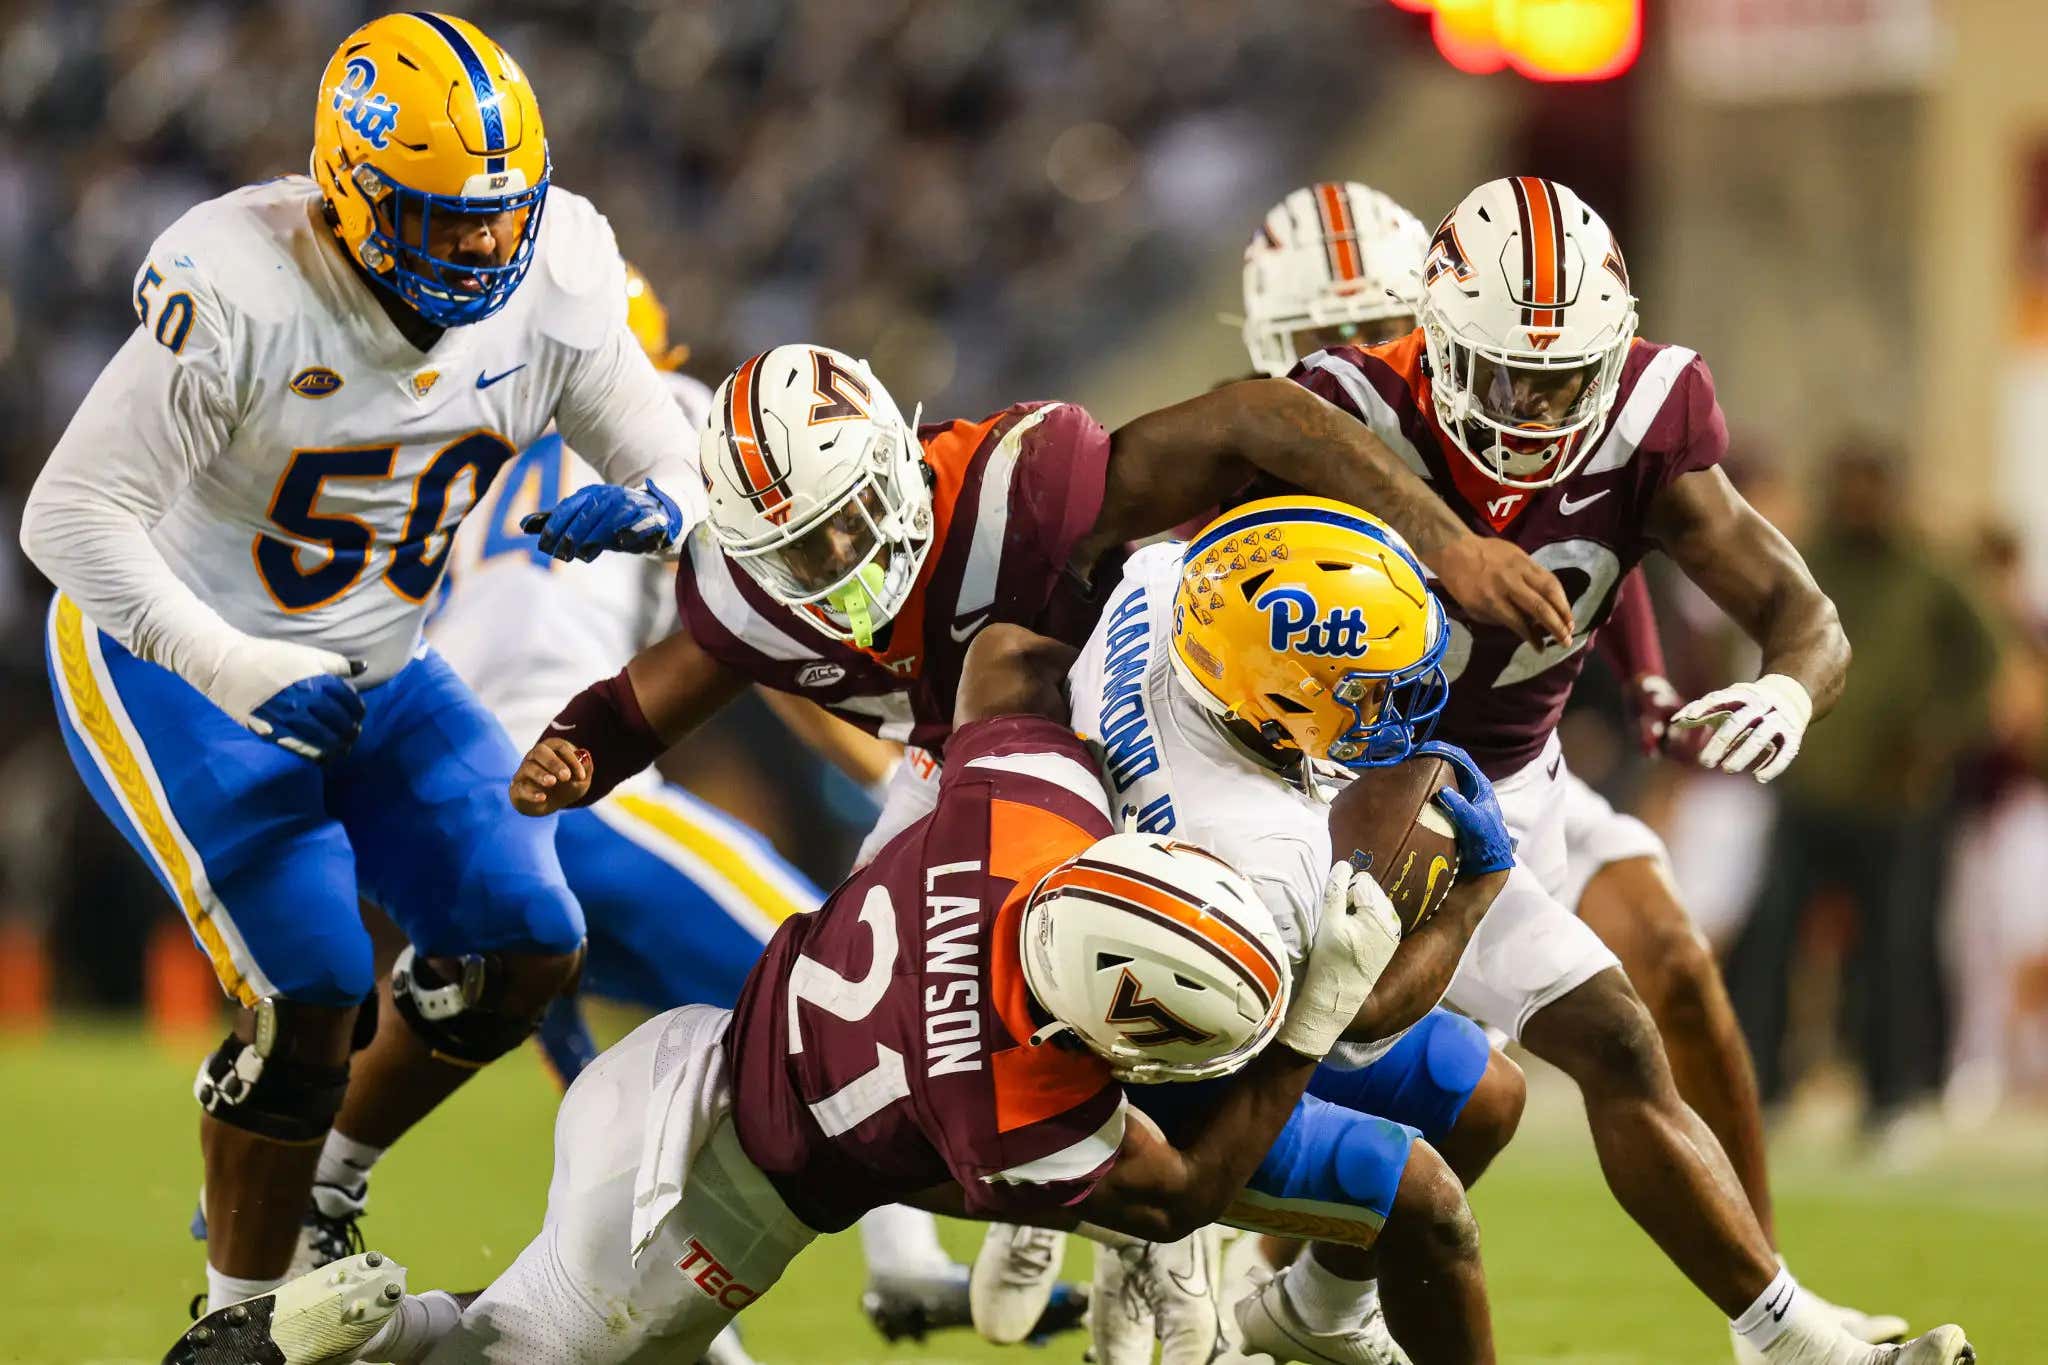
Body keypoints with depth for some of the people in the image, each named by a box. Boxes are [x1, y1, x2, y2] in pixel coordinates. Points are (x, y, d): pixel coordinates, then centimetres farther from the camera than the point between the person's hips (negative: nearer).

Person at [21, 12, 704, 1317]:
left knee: (525, 949, -2)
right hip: (172, 667, -6)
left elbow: (674, 464, -3)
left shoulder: (552, 295, -12)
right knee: (311, 992, -15)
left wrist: (653, 510, -29)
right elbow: (71, 514, -29)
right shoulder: (245, 293, -30)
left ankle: (317, 1191, 22)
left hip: (374, 674, 6)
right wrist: (235, 672, -38)